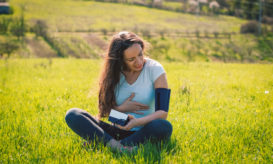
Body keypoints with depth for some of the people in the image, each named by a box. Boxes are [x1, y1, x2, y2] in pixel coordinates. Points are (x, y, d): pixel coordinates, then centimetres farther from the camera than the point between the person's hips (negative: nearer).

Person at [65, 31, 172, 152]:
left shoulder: (154, 69, -8)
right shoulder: (115, 73, 2)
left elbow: (163, 113, -16)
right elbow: (105, 109, 7)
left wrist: (136, 122, -32)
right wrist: (121, 109, -14)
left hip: (144, 133, -3)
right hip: (118, 131, 3)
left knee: (164, 127, -38)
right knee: (72, 115, -15)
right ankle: (116, 146, -36)